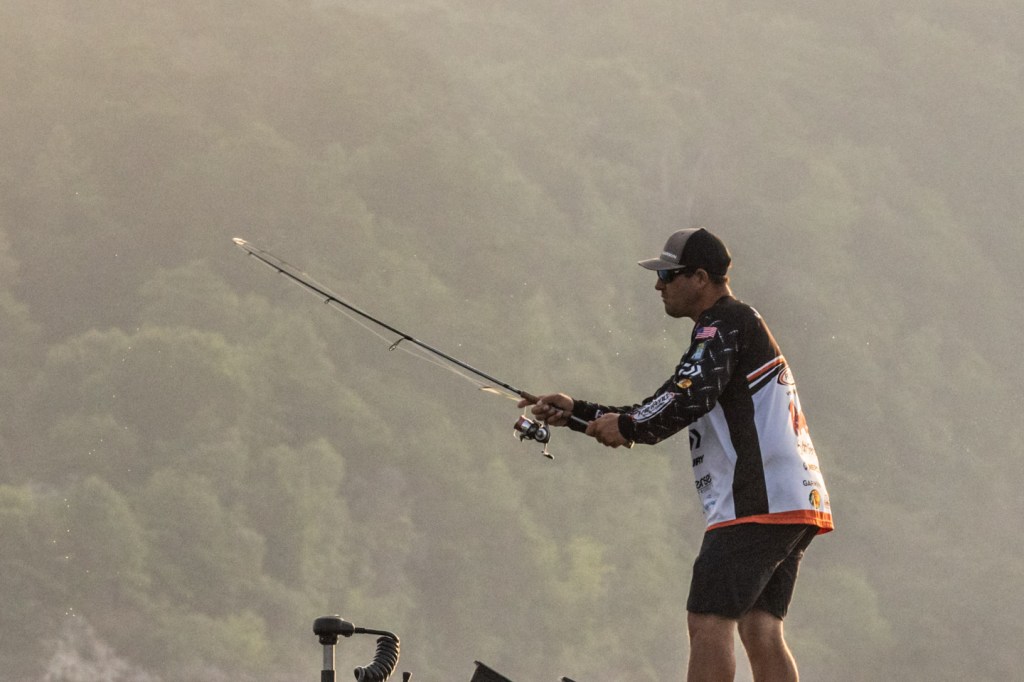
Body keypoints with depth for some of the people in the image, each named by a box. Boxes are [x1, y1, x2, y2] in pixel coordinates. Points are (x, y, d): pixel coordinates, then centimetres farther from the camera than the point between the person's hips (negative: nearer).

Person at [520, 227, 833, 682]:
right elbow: (658, 419, 28)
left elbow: (692, 395, -22)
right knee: (759, 627, 5)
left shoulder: (725, 321, -4)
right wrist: (577, 413, 23)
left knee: (708, 622, -12)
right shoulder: (741, 328, 27)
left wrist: (627, 426, -8)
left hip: (759, 500, -10)